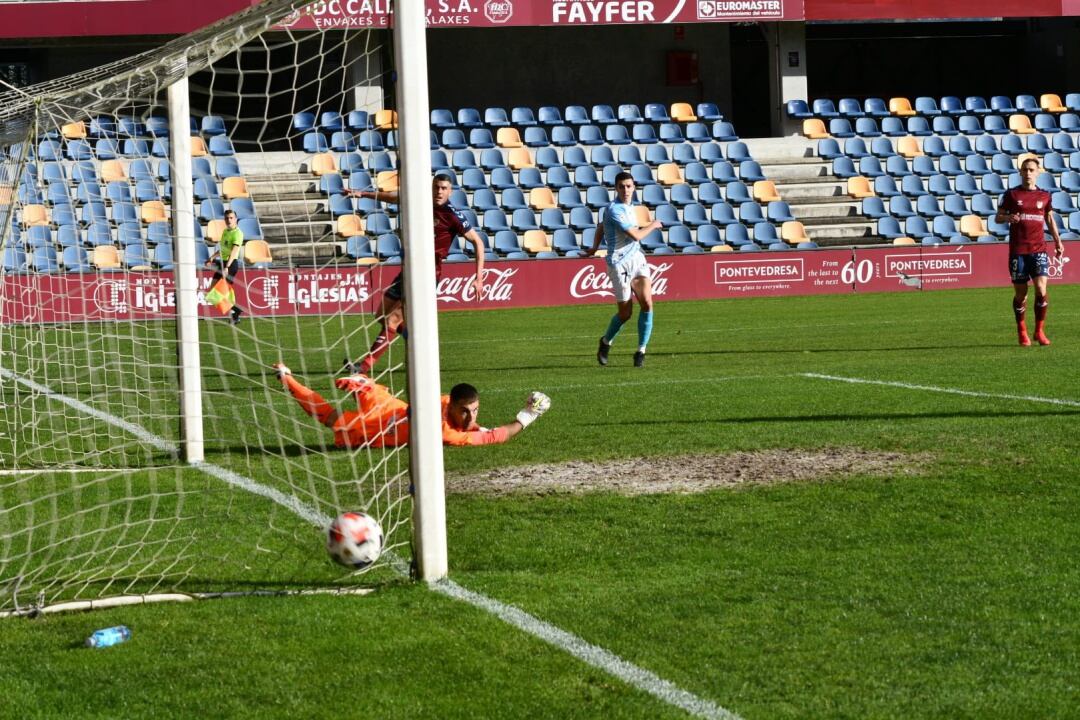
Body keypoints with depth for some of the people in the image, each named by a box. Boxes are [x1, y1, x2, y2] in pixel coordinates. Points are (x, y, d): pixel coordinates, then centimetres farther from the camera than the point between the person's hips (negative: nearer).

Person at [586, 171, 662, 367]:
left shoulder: (629, 205, 11)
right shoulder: (614, 210, -18)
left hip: (637, 259, 7)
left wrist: (594, 248, 33)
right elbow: (636, 235, -20)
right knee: (625, 313, 3)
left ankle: (641, 351, -2)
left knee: (647, 303, -11)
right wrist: (653, 225, -2)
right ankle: (606, 342, 32)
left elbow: (600, 226, 25)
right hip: (619, 264, -7)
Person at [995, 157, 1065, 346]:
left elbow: (1050, 219, 21)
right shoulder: (1011, 194, 4)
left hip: (1039, 250, 1)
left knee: (1041, 289, -12)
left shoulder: (1044, 196, 10)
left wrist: (1058, 241, 12)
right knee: (1021, 293, 3)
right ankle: (1022, 331, 20)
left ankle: (1039, 331, 2)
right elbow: (997, 217, 7)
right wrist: (1008, 218, -16)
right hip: (1018, 250, -1)